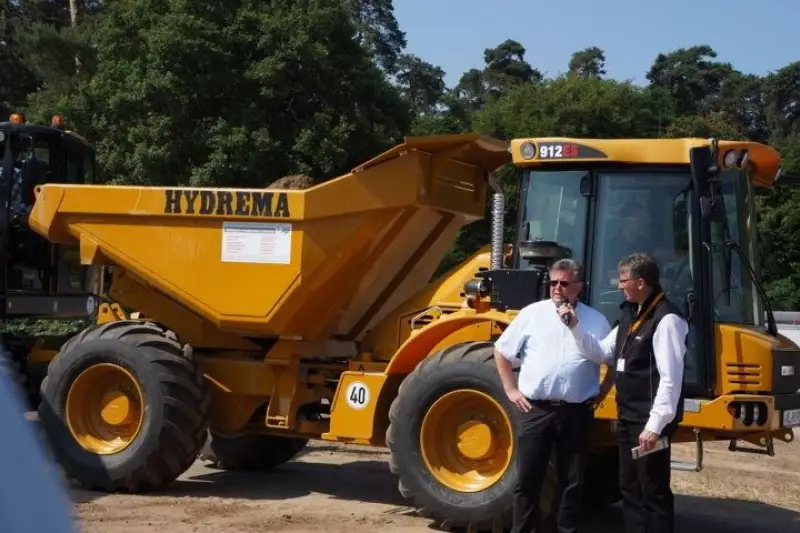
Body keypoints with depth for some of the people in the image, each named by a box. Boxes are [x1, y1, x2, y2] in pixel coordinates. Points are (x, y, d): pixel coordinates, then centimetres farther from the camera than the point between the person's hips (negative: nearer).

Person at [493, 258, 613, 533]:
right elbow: (501, 351, 9)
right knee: (527, 478, 4)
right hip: (536, 409, 0)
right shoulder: (532, 314, 2)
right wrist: (511, 390, 4)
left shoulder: (596, 321, 4)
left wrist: (602, 392, 4)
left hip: (576, 412, 1)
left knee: (572, 481, 8)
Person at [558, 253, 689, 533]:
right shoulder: (632, 315, 13)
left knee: (653, 492, -3)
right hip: (628, 418, 10)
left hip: (650, 422, -10)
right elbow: (602, 352, 21)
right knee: (630, 488, 17)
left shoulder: (666, 320, -17)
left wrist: (655, 426, -23)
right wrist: (576, 326, 7)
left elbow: (671, 379, -21)